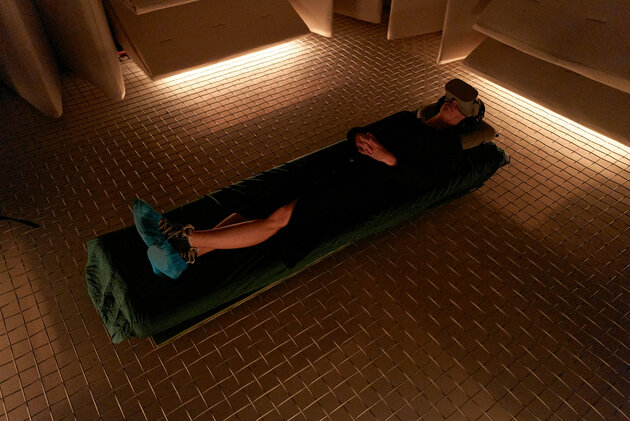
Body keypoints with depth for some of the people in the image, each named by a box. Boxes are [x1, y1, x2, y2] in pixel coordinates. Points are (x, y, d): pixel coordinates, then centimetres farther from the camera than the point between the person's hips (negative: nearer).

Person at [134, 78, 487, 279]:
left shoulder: (449, 147, 11)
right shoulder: (406, 119, 30)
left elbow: (423, 178, -8)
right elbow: (357, 131, 25)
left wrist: (389, 157, -15)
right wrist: (360, 137, 3)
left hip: (367, 189, -7)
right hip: (342, 170, 7)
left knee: (280, 218, -24)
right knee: (265, 202, -15)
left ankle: (185, 237, -30)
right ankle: (185, 254, -25)